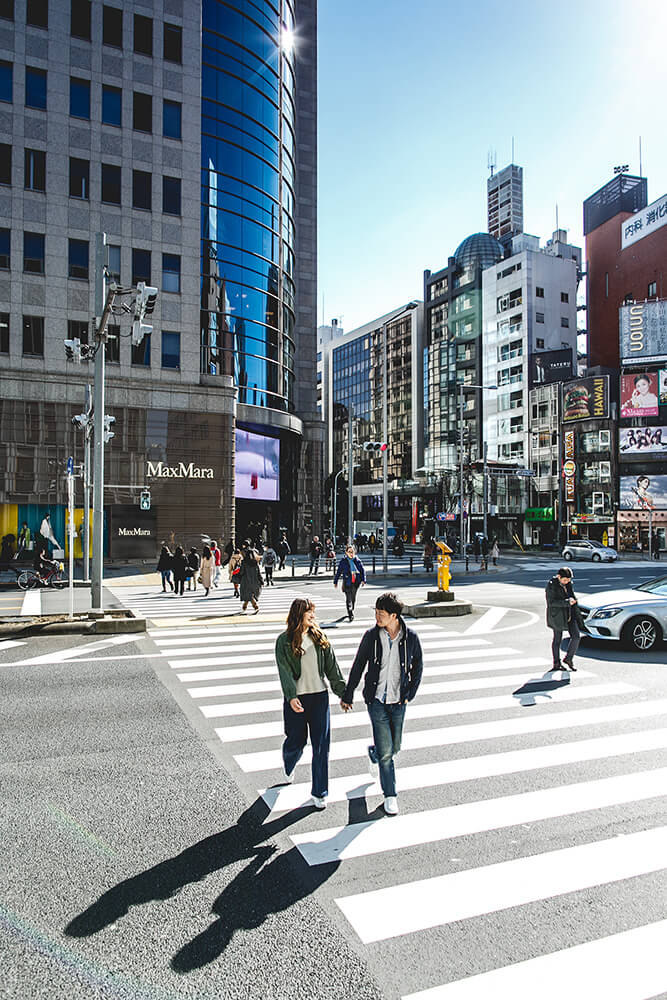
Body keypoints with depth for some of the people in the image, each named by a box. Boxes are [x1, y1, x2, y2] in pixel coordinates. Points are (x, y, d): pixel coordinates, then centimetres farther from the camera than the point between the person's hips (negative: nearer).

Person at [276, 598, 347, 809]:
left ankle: (319, 792, 16)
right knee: (296, 742, 11)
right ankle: (288, 767, 47)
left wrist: (342, 692, 6)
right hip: (296, 699, -2)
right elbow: (284, 671, -13)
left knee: (321, 746, 2)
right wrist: (291, 696, -25)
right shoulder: (284, 641, -5)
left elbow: (332, 667, 8)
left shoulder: (319, 637, 5)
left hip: (319, 696, 3)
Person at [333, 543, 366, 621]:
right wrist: (335, 581, 5)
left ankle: (351, 611, 37)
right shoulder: (343, 561, -2)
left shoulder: (357, 560, 3)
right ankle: (350, 615, -12)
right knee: (349, 599, -10)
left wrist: (363, 580, -5)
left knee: (353, 598, 17)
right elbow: (338, 572, 4)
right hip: (347, 582, -3)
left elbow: (362, 570, 6)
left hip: (356, 582, 3)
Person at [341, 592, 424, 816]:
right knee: (385, 751, -3)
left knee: (394, 747, 13)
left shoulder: (410, 637, -7)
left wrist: (409, 695, 0)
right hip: (377, 700, -2)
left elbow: (418, 667, 7)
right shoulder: (371, 636, -9)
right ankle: (390, 795, 14)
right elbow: (358, 667, 1)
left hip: (398, 702, 2)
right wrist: (348, 696, 6)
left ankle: (373, 753, 47)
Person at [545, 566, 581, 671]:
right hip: (557, 615, -6)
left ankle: (568, 659, 16)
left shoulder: (568, 584, 7)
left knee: (576, 636, -2)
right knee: (557, 639, 5)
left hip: (569, 614, 6)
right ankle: (556, 663, 19)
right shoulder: (551, 585, -14)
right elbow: (551, 602, -20)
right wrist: (567, 602, -25)